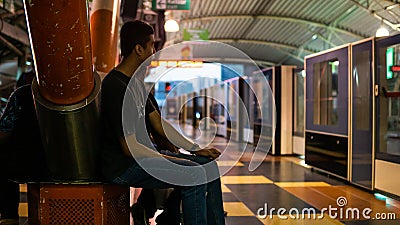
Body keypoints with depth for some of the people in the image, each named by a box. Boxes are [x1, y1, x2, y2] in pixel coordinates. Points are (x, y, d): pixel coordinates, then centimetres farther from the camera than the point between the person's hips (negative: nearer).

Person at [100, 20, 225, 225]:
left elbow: (159, 122, 13)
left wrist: (195, 149, 7)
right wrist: (170, 160, -16)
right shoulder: (117, 87, -22)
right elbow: (130, 147, -24)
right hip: (123, 167, -10)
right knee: (194, 174, -23)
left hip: (141, 153, 10)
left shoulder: (136, 80, 10)